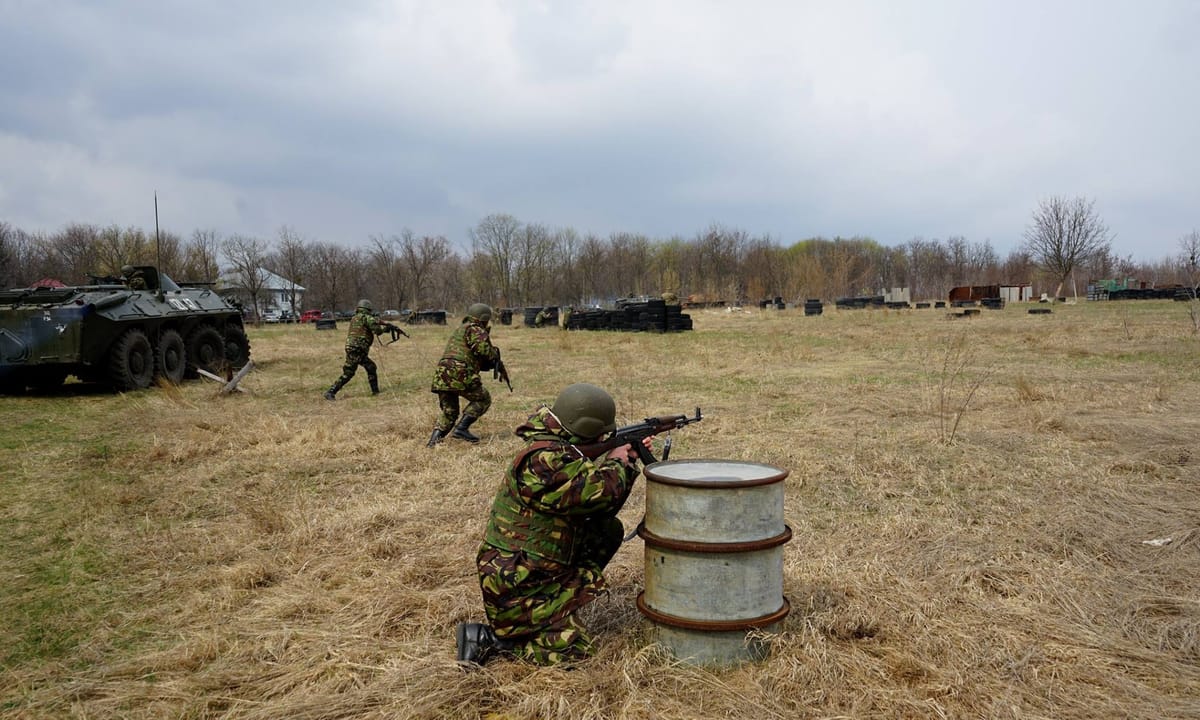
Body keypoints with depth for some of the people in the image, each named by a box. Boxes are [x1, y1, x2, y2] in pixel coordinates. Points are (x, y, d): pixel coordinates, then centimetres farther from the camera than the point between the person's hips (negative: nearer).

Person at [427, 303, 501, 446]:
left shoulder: (459, 329, 30)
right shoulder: (475, 330, 1)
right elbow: (483, 349, -16)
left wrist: (488, 364, 23)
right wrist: (495, 352, 4)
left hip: (441, 375, 8)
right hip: (459, 374, -8)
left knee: (449, 413, 15)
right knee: (483, 399, 8)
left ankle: (435, 438, -1)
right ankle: (461, 428, -5)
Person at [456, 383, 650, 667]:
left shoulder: (558, 450, 6)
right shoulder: (543, 459, -25)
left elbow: (602, 509, 15)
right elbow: (600, 492, -32)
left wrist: (629, 458, 6)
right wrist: (616, 463, -10)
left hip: (539, 567, 10)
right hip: (514, 585, -10)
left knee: (609, 529, 9)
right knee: (573, 649, -10)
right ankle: (486, 637, -1)